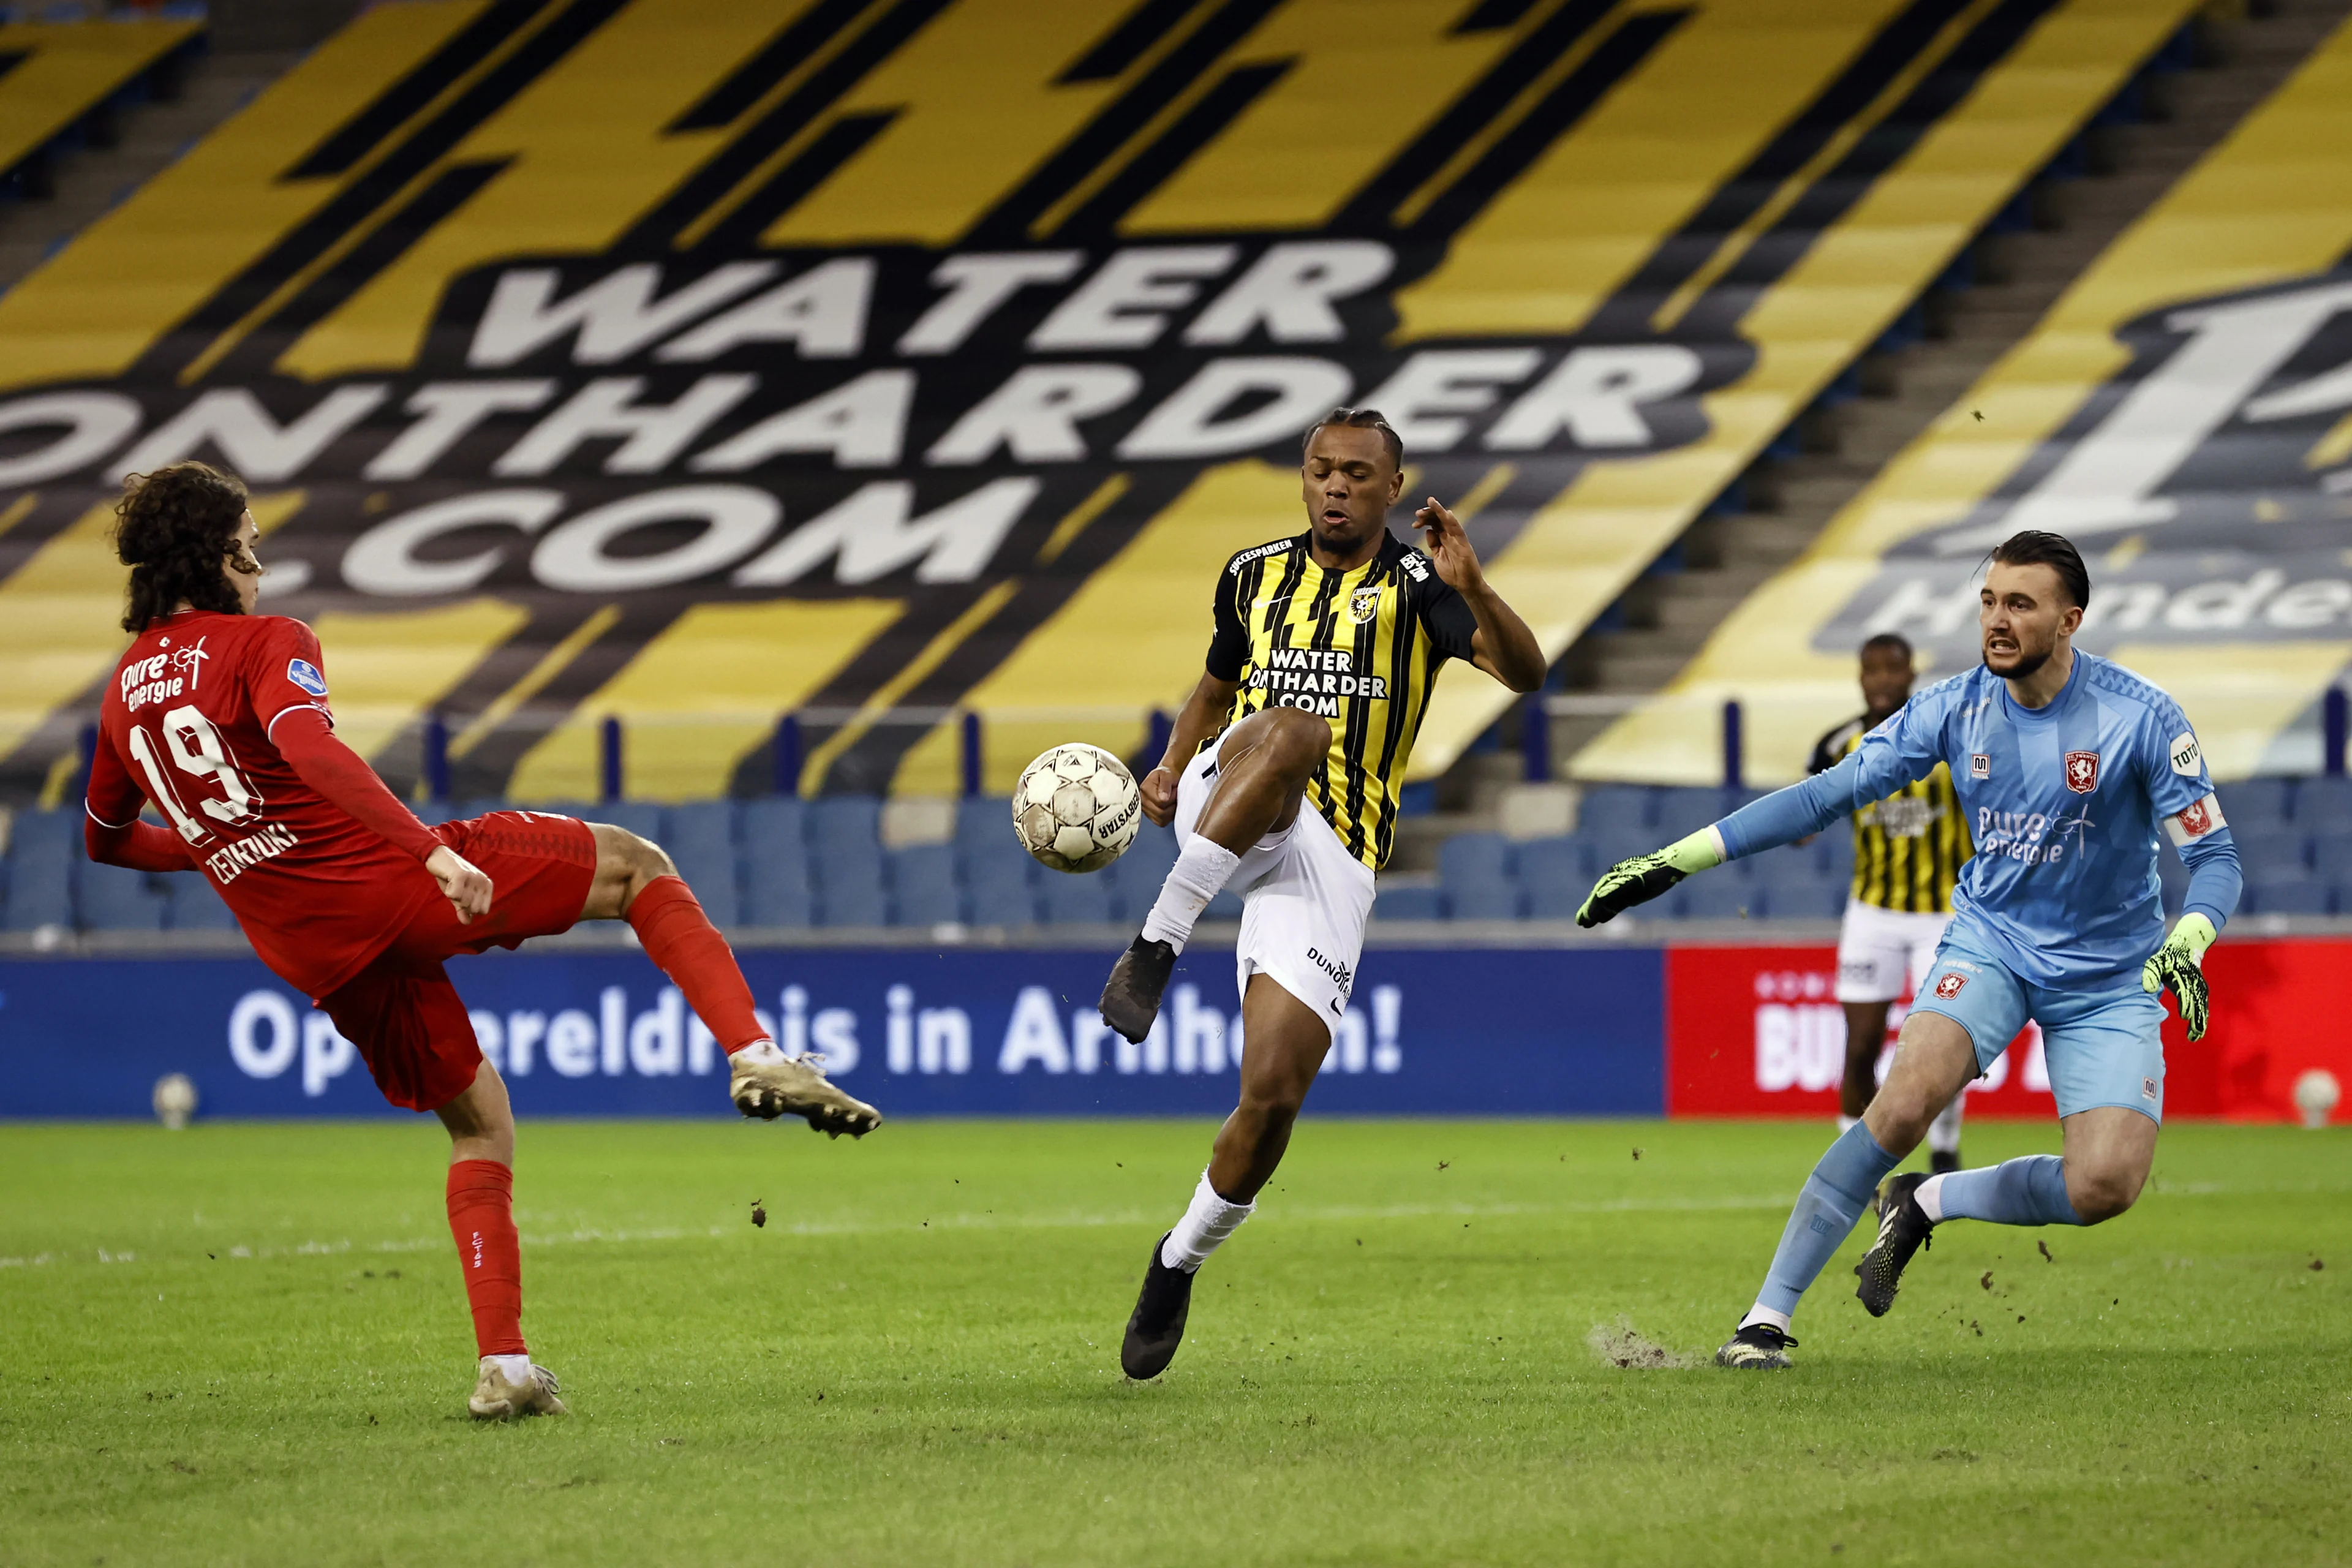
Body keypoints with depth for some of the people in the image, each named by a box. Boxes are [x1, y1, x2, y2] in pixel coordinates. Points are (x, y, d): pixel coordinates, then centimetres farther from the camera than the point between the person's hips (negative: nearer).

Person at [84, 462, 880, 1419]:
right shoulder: (263, 645, -6)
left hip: (313, 958, 7)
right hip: (391, 880, -7)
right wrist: (432, 852, -34)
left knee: (477, 1124, 21)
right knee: (637, 866, 10)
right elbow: (308, 748, -27)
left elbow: (104, 840, 29)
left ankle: (502, 1365, 8)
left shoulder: (123, 693, 15)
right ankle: (755, 1058, -9)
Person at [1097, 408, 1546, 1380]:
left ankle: (1181, 1263, 14)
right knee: (1289, 730, -36)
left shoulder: (1416, 587, 3)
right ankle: (1157, 944, -35)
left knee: (1273, 1099, -11)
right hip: (1225, 820, 1)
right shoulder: (1254, 576, 14)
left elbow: (1524, 673, -13)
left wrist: (1472, 590, -32)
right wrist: (1172, 768, 11)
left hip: (1329, 864, -1)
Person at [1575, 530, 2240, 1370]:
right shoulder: (1957, 708, -7)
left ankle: (1926, 1203, 8)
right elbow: (1827, 794, -3)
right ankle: (1766, 1316, -20)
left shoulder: (2141, 717, -15)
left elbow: (2214, 855, -11)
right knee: (1909, 1096, -27)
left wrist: (2184, 947, -33)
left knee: (2104, 1186, -20)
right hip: (1991, 943, 1)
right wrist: (1675, 861, -7)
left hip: (2108, 977, -1)